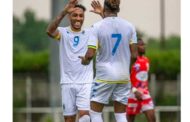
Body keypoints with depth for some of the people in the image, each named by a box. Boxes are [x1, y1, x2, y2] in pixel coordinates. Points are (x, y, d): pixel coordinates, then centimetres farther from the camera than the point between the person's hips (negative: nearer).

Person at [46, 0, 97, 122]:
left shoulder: (90, 34, 7)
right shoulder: (63, 33, 2)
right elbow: (50, 31, -21)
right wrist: (64, 12, -35)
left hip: (85, 83, 0)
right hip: (67, 83, 0)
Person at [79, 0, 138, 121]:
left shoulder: (97, 26, -9)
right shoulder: (129, 26, 1)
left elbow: (90, 54, -14)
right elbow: (134, 55, 1)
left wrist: (85, 60, 8)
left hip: (104, 75, -3)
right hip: (124, 76, 4)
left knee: (95, 112, 8)